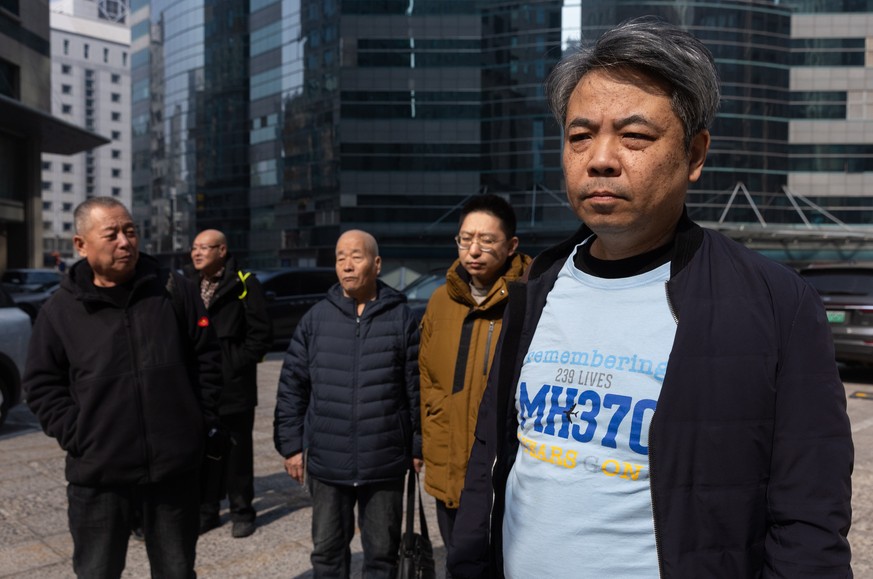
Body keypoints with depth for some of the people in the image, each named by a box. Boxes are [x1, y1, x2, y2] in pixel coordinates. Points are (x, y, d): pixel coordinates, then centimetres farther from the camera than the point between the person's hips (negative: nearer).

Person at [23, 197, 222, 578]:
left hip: (175, 468, 0)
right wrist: (74, 436, -6)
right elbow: (42, 383, 4)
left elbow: (207, 359, 4)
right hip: (97, 474, 0)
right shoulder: (60, 310, 0)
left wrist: (203, 421, -1)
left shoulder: (175, 292, 0)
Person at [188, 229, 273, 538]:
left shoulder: (244, 284, -7)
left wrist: (237, 364, -13)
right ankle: (207, 510, 25)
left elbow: (261, 334, -9)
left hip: (234, 386, -5)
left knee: (237, 451, 5)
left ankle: (242, 512, 18)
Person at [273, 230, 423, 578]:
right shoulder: (316, 318, 2)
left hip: (385, 463, -1)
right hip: (326, 461, 2)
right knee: (327, 550, 16)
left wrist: (419, 446, 0)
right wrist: (291, 444, 3)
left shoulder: (401, 317, -3)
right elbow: (292, 386, 5)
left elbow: (417, 389, -1)